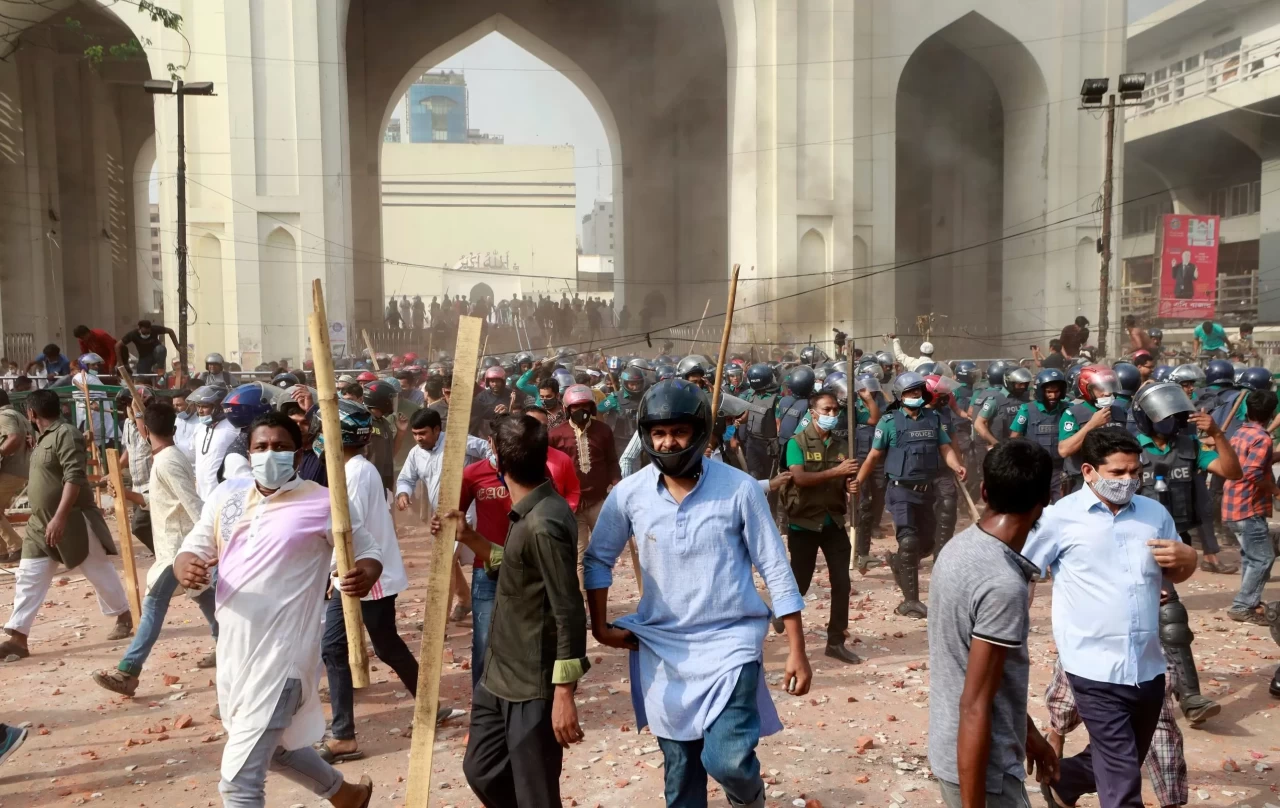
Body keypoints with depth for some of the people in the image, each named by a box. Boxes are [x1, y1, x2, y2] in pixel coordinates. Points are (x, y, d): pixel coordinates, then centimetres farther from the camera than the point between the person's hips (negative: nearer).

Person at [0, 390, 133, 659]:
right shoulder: (44, 438, 13)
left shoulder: (66, 434, -17)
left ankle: (124, 617, 20)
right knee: (28, 578, 5)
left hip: (71, 522, -9)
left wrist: (59, 518, -28)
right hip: (41, 524, 9)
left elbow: (74, 478, -24)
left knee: (98, 570, 4)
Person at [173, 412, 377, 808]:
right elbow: (192, 549, 9)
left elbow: (368, 551, -3)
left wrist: (364, 576, -26)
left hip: (280, 655, -7)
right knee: (271, 745, 28)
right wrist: (185, 568, -16)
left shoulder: (321, 503, -11)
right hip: (233, 650, 8)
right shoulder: (227, 495, 4)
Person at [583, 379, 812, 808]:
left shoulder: (739, 489, -13)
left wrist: (796, 649, -6)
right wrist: (600, 625, 5)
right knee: (680, 768, 13)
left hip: (729, 639, -2)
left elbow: (776, 569, -7)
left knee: (727, 759, -15)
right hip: (661, 644, 3)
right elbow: (598, 559, 9)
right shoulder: (629, 493, -6)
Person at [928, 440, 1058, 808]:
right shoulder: (1003, 584, -27)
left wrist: (1028, 732, 21)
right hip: (979, 767, -8)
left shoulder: (959, 547, 0)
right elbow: (975, 708, -25)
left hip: (948, 748, 8)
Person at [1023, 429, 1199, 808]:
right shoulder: (1061, 516, -10)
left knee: (1127, 762, 22)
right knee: (1123, 777, -4)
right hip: (1096, 667, -6)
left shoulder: (1155, 512, 6)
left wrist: (1186, 557, -5)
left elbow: (1175, 575, 17)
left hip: (1148, 666, 6)